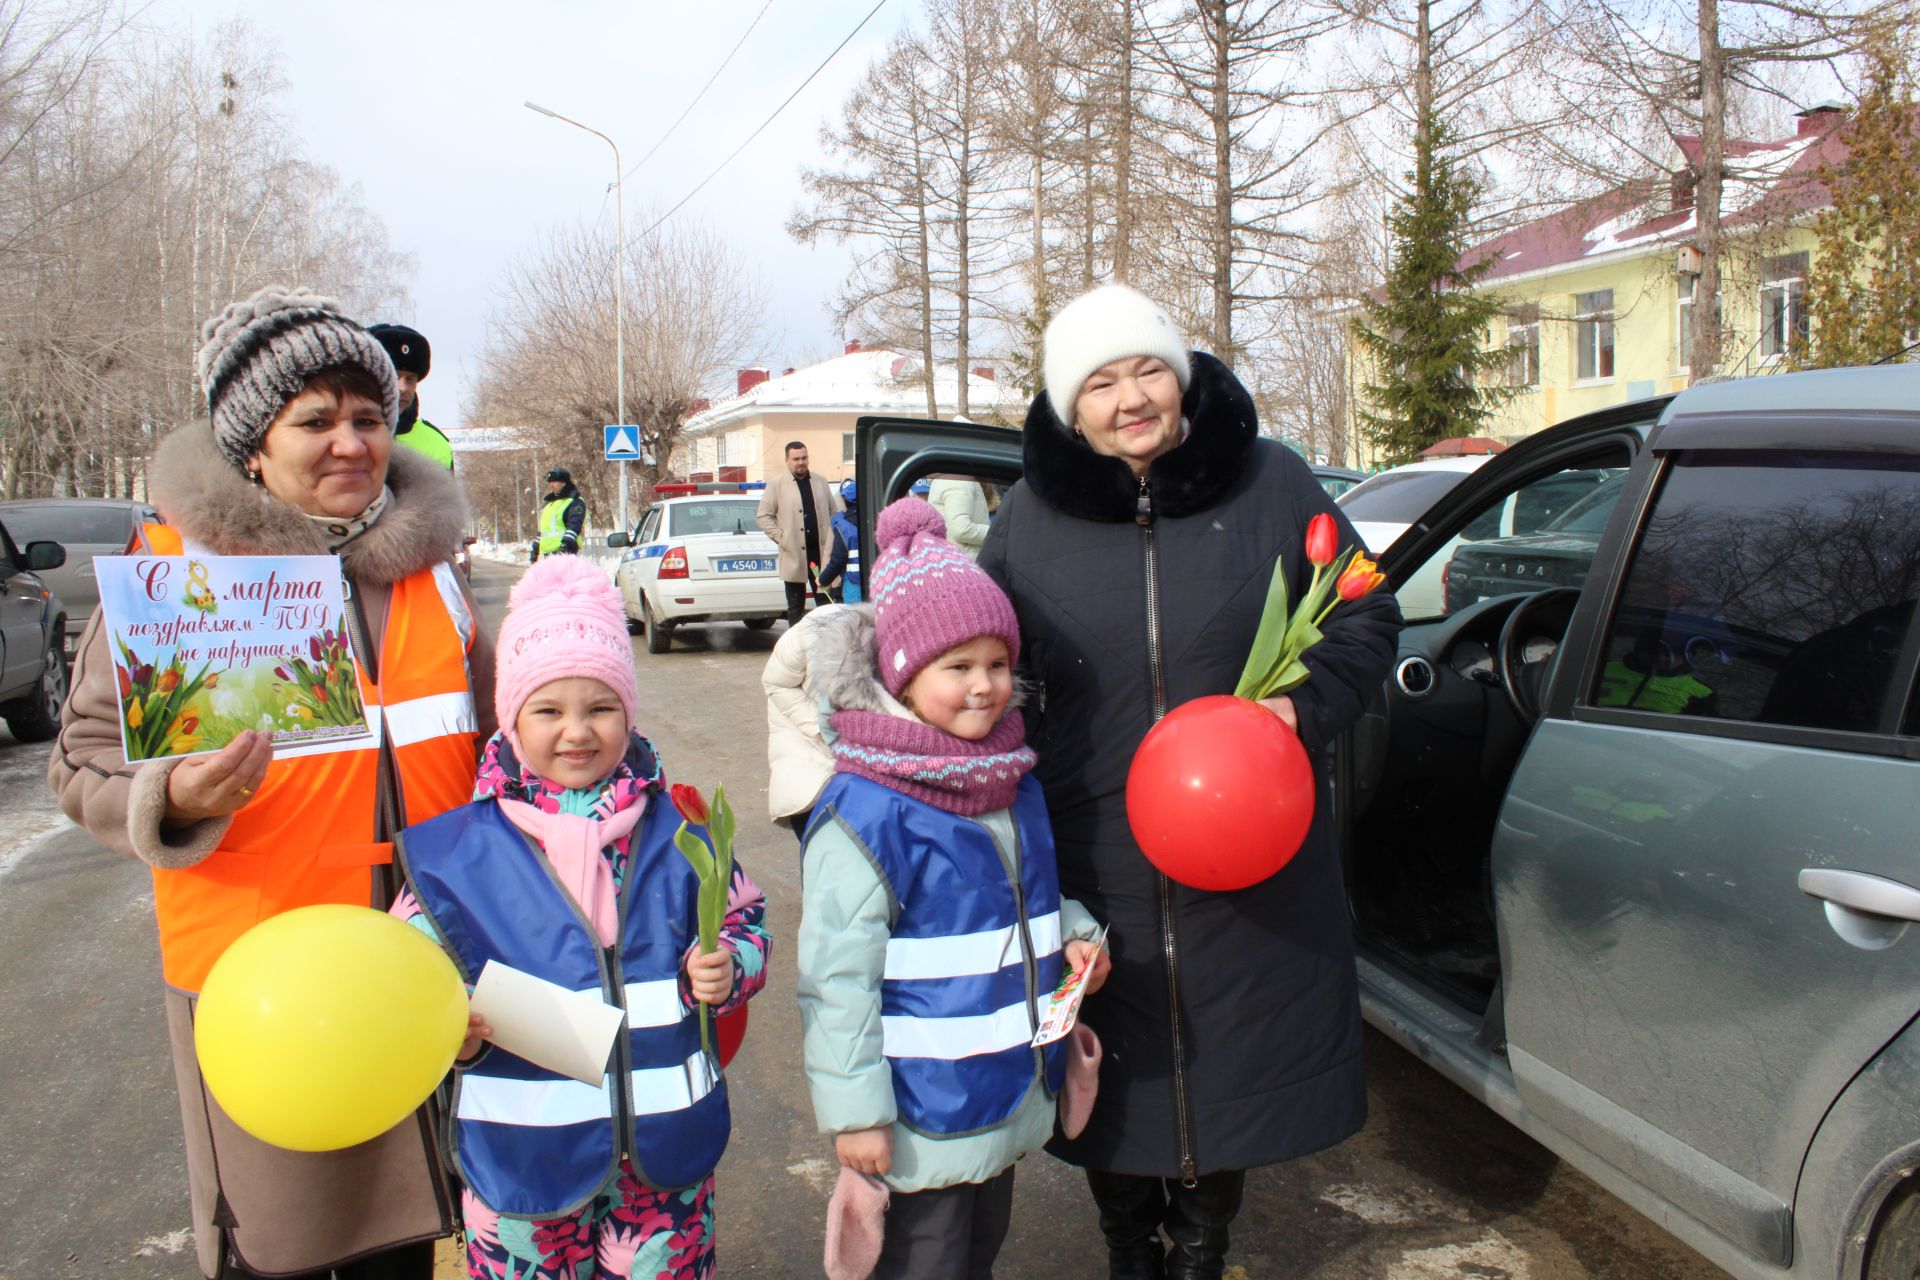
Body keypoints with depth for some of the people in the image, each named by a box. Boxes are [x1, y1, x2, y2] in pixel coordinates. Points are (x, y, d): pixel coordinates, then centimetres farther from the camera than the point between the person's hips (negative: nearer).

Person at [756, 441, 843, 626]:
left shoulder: (820, 483, 11)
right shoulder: (776, 485, 0)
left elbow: (834, 511, 16)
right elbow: (763, 515, -1)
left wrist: (832, 538, 3)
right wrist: (780, 538, -9)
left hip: (821, 552, 3)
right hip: (794, 555, -3)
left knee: (825, 602, 7)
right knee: (796, 607, 5)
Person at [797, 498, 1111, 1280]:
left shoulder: (1016, 786, 3)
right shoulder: (865, 814, -23)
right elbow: (837, 975, -21)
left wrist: (1074, 934, -1)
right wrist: (854, 1110, -19)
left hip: (1008, 1097, 8)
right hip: (921, 1119, -7)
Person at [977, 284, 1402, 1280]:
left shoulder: (1272, 482, -4)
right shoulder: (1029, 516, -1)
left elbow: (1366, 620, 5)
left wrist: (1304, 703, -15)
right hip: (1096, 861, 1)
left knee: (1235, 1067, 14)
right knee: (1110, 1074, 14)